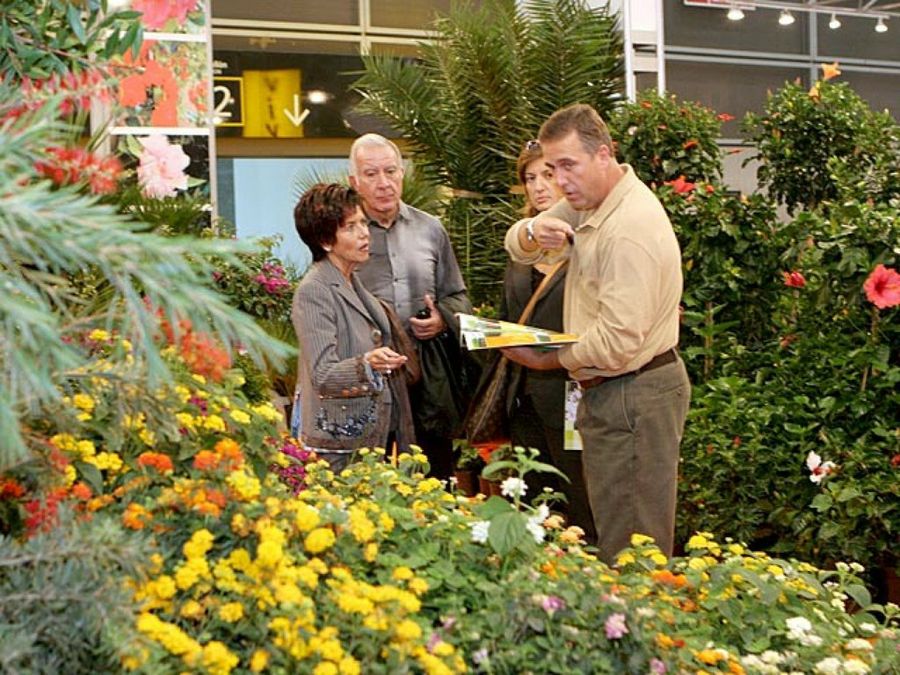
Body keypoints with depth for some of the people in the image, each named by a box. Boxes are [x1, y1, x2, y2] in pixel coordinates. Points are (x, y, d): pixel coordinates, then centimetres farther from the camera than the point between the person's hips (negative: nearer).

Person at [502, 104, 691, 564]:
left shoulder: (631, 228, -22)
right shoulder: (589, 200, 8)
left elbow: (618, 342, -26)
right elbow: (519, 248, 11)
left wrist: (546, 360, -13)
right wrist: (533, 233, -13)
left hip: (633, 398, -10)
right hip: (608, 392, 10)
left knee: (631, 556, -2)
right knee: (611, 537, 17)